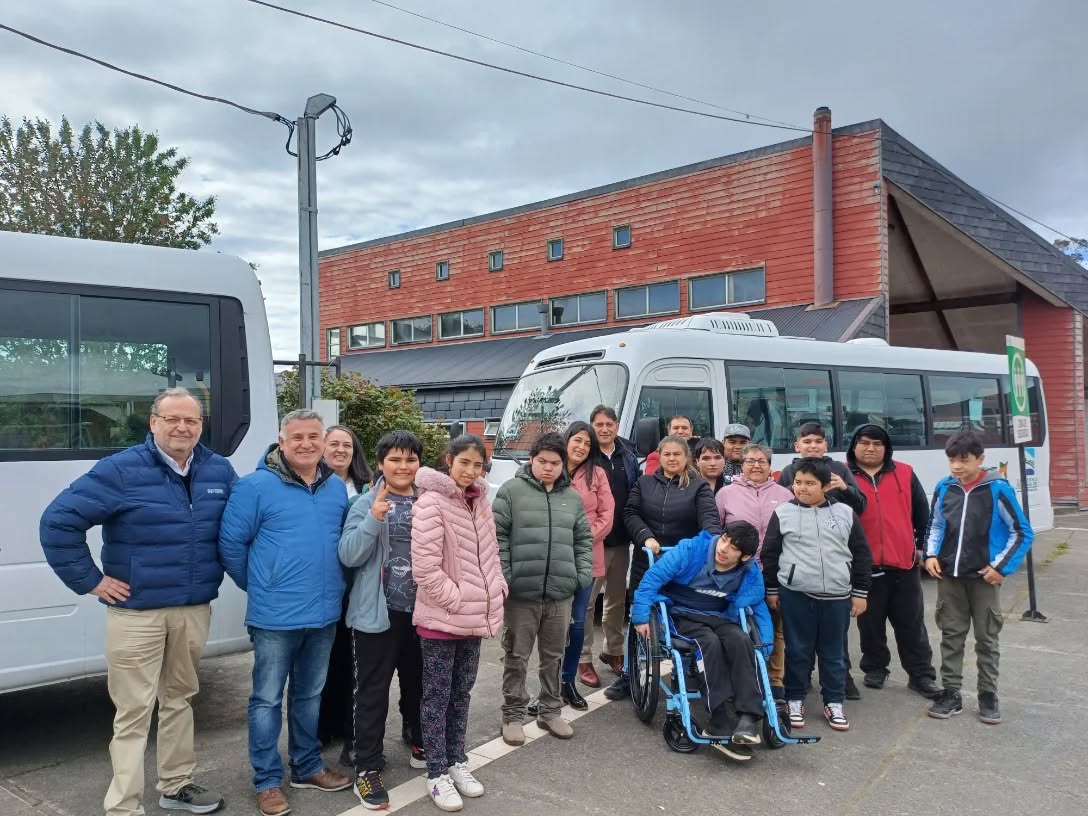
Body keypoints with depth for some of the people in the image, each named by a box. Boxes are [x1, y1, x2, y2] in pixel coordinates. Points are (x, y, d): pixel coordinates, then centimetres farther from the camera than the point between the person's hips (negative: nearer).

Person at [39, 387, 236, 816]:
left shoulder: (219, 470, 2)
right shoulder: (121, 469, -12)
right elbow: (57, 522, -13)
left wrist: (227, 571, 7)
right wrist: (89, 580, -11)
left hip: (195, 609, 5)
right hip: (136, 612, -4)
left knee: (179, 699, 19)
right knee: (134, 712, 1)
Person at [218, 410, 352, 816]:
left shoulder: (337, 488, 4)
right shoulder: (256, 486, -12)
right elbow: (230, 542, -8)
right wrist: (257, 585, 0)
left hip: (325, 613, 5)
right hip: (276, 615, -5)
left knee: (309, 695, 19)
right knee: (268, 700, 7)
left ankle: (307, 767, 34)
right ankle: (267, 781, 21)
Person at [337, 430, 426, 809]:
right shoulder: (367, 503, -5)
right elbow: (348, 556, -14)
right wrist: (374, 519, -26)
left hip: (420, 610, 4)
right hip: (378, 612, -4)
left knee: (418, 683, 19)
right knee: (372, 691, 3)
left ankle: (421, 746, 39)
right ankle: (367, 767, 15)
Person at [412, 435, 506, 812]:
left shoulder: (479, 501, 7)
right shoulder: (430, 502, -17)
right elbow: (425, 567, -21)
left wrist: (493, 594, 6)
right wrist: (456, 600, -16)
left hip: (474, 616, 7)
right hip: (442, 617, -7)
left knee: (462, 692, 18)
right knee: (438, 695, 6)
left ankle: (457, 762, 32)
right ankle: (437, 775, 19)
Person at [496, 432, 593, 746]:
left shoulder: (572, 497, 10)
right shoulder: (511, 491, -4)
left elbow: (583, 540, 15)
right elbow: (497, 536, -7)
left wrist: (584, 575, 4)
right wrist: (502, 576, -12)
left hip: (560, 593, 4)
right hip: (521, 592, -4)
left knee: (553, 656, 16)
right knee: (516, 657, 7)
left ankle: (550, 711, 31)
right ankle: (513, 716, 20)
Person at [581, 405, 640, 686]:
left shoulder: (628, 455, 9)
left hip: (621, 539, 6)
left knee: (617, 598, 17)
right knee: (586, 600, -1)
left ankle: (613, 650, 33)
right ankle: (584, 660, 10)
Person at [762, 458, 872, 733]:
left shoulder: (845, 513, 1)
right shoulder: (783, 513, -2)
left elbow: (862, 555, 7)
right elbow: (769, 554, 4)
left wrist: (860, 592, 6)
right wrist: (771, 589, 4)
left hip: (836, 595, 1)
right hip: (795, 594, -1)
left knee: (833, 651, 11)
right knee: (797, 650, 8)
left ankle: (834, 703, 25)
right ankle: (795, 700, 21)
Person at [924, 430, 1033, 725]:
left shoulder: (997, 489, -11)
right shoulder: (944, 488, 0)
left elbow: (1023, 533, -6)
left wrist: (1001, 566, -11)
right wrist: (930, 555, -1)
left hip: (984, 577, -3)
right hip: (949, 576, 3)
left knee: (987, 638, 9)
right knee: (951, 635, 9)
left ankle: (988, 696, 22)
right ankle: (950, 693, 18)